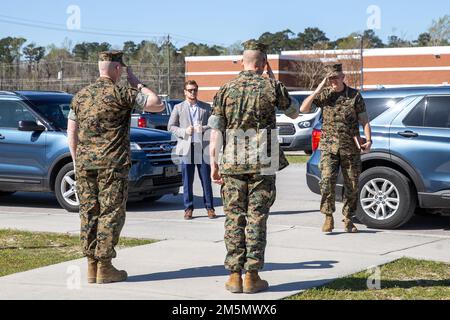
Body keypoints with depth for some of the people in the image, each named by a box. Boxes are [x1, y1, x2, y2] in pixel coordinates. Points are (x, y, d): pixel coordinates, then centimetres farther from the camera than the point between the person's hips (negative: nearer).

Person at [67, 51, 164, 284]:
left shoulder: (81, 95, 11)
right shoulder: (121, 93, -7)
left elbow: (71, 132, 13)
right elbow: (158, 105, -6)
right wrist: (137, 84, 5)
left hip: (85, 163, 6)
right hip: (112, 164, -6)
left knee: (89, 213, 8)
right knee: (111, 214, -1)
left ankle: (92, 266, 11)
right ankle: (104, 268, -1)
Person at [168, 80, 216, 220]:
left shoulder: (206, 107, 10)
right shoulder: (178, 108, 9)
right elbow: (171, 126, 6)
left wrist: (204, 129, -13)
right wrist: (184, 131, -10)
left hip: (203, 147, 0)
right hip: (186, 148, 0)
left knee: (206, 180, 1)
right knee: (187, 181, 2)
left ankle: (209, 208, 8)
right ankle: (188, 209, 9)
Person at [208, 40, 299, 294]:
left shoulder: (226, 89, 4)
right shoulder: (271, 87, -1)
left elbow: (216, 130, 0)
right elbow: (295, 113, 16)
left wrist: (214, 164, 5)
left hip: (232, 164, 2)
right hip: (263, 164, -2)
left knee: (234, 219, 7)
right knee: (257, 219, 2)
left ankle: (234, 276, 7)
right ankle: (252, 276, 4)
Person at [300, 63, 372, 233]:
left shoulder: (354, 95, 3)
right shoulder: (324, 94, 4)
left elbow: (364, 120, 5)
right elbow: (303, 109, -6)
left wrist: (368, 140, -9)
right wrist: (319, 89, -13)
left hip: (351, 149, 1)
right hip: (329, 147, -1)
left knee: (352, 186, 5)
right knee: (327, 181, -16)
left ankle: (348, 219, 19)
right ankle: (328, 217, -4)